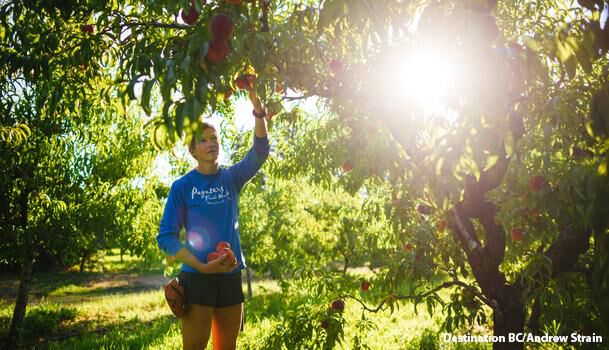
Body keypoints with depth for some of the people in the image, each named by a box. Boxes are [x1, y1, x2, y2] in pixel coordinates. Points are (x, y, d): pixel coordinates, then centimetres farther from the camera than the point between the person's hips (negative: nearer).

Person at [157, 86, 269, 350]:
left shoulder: (232, 178, 6)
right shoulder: (182, 186, -2)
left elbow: (259, 153, -12)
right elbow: (166, 238, -6)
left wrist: (258, 110, -26)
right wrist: (202, 266, -17)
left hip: (232, 278, 3)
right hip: (197, 279, -3)